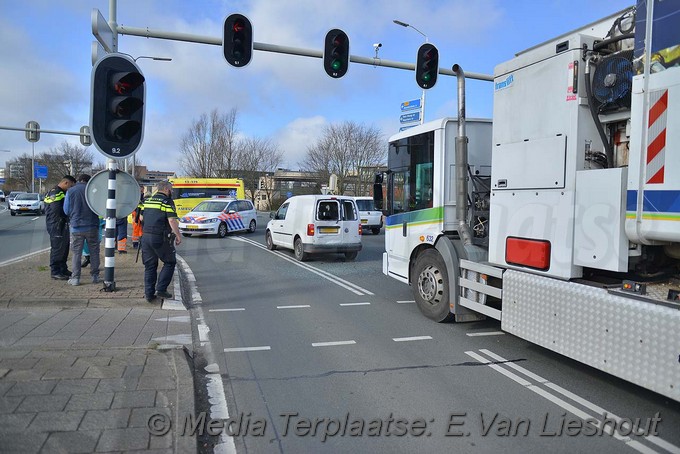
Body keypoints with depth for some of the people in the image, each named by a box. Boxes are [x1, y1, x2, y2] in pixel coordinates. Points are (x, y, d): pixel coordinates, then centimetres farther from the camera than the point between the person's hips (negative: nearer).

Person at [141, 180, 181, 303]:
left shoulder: (147, 200, 13)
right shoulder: (167, 202, -8)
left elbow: (141, 218, 20)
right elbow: (172, 220, -17)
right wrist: (178, 236, -11)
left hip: (146, 236, 6)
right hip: (161, 238, -6)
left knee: (149, 266, 12)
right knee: (170, 262, 9)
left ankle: (149, 294, 13)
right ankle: (161, 289, 3)